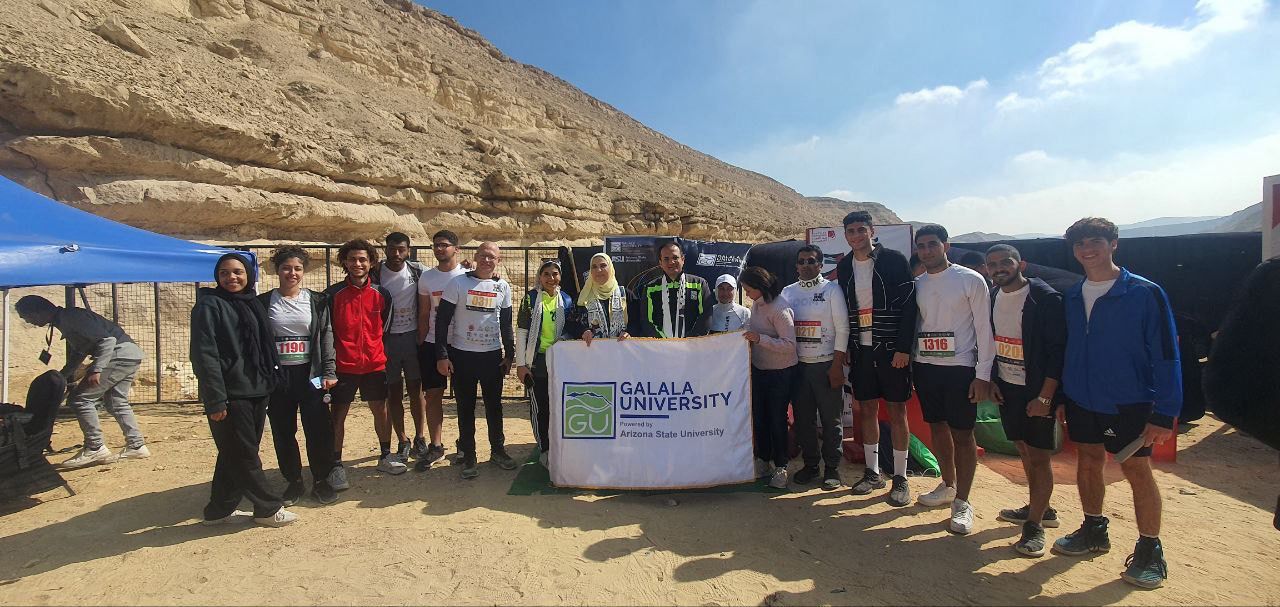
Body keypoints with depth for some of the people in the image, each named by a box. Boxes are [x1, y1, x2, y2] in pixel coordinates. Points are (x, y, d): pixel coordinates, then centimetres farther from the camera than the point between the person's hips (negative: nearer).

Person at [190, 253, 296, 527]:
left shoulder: (252, 303, 14)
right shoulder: (209, 306, -8)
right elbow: (204, 355, -14)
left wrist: (268, 383, 14)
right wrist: (215, 400, -19)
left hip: (256, 391, 7)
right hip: (230, 395, -7)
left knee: (234, 455, 14)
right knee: (244, 455, 2)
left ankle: (219, 510, 26)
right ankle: (268, 508, 13)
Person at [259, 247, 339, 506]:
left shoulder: (316, 301, 3)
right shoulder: (264, 302, 4)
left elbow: (326, 336, 1)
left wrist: (329, 372, -7)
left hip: (310, 374, -1)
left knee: (319, 429, 0)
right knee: (283, 432, 8)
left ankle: (321, 481, 16)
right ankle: (294, 482, 24)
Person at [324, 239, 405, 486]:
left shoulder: (382, 294, 1)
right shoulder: (332, 294, -6)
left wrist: (381, 354, 9)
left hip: (375, 364, 2)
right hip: (343, 365, -2)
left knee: (380, 409, 12)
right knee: (338, 414, 5)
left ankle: (385, 456, 27)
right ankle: (336, 464, 17)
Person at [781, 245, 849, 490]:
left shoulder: (831, 290, -2)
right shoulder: (788, 292, 9)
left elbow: (842, 328, -6)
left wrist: (837, 365, -11)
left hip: (826, 365, -4)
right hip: (798, 365, 4)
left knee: (831, 419, 3)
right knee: (803, 418, 9)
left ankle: (832, 467, 15)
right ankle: (810, 463, 22)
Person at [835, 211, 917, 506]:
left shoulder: (894, 260, -6)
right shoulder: (844, 267, 7)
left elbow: (909, 305, -9)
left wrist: (903, 348, -15)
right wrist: (845, 347, 6)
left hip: (892, 349, -4)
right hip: (861, 349, 4)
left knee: (897, 411, 3)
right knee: (867, 410, 10)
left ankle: (900, 478, 13)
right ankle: (872, 472, 22)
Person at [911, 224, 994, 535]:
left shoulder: (971, 280, -6)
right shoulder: (917, 284, 8)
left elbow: (985, 329, -7)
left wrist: (983, 374, -11)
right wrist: (911, 364, 9)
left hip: (960, 367, -5)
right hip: (925, 367, 5)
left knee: (962, 433, 0)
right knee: (937, 427, 13)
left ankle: (962, 502, 9)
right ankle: (948, 485, 31)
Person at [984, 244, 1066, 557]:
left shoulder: (1045, 298, -16)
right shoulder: (993, 298, 4)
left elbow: (1058, 350, -17)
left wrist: (1045, 397, -18)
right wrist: (991, 381, 7)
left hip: (1037, 390, -6)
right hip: (1007, 387, 7)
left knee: (1039, 456, 0)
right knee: (1024, 450, 17)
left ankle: (1035, 525, 10)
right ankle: (1040, 509, 33)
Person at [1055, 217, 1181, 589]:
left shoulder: (1145, 293, -11)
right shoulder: (1071, 298, 4)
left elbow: (1165, 355, -12)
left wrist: (1164, 413, -15)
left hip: (1128, 404, -5)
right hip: (1081, 401, 5)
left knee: (1137, 470, 4)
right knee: (1088, 464, 15)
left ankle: (1149, 552, 20)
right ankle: (1093, 531, 33)